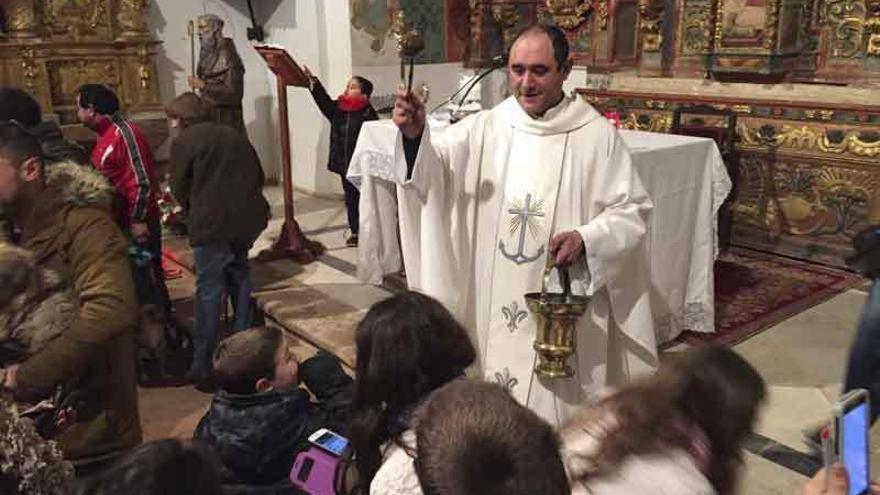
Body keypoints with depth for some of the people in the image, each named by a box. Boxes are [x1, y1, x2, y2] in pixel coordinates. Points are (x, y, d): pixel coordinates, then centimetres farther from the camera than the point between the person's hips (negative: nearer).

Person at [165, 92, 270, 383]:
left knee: (209, 291, -1)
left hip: (212, 222, -6)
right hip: (250, 217, 6)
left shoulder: (183, 141, 0)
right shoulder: (233, 135, 17)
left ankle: (203, 366, 4)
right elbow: (258, 176, 16)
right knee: (239, 274, 24)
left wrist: (192, 211, 19)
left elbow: (181, 188, 1)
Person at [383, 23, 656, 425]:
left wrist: (586, 239, -19)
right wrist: (414, 135, -31)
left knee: (559, 413, 11)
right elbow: (430, 169, -10)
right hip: (493, 304, 2)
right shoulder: (485, 128, 1)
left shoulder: (597, 135, -4)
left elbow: (632, 209, -1)